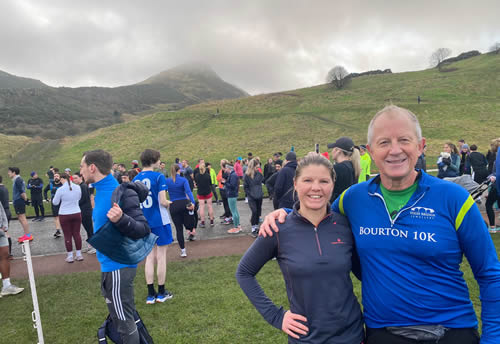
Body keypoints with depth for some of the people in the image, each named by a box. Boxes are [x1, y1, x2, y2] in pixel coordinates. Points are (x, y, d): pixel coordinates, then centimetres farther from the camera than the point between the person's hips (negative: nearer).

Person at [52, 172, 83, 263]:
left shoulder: (61, 189, -14)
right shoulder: (78, 187, -3)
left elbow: (55, 202, -2)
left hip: (64, 215, -3)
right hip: (77, 214, 3)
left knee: (67, 236, 7)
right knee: (77, 234, 11)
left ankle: (70, 256, 13)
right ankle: (79, 255, 17)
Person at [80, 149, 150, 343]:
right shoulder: (102, 191, 7)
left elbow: (144, 229, -26)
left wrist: (121, 219, -39)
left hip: (118, 265, -10)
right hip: (110, 264, 10)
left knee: (125, 321, 4)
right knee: (120, 317, 24)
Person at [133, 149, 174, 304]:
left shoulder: (135, 179, 5)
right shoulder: (159, 177, -13)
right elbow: (163, 201, -17)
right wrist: (170, 203, 4)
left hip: (144, 223, 5)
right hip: (160, 221, -5)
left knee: (150, 257, 14)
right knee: (161, 256, 6)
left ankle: (151, 294, 17)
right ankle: (161, 293, 17)